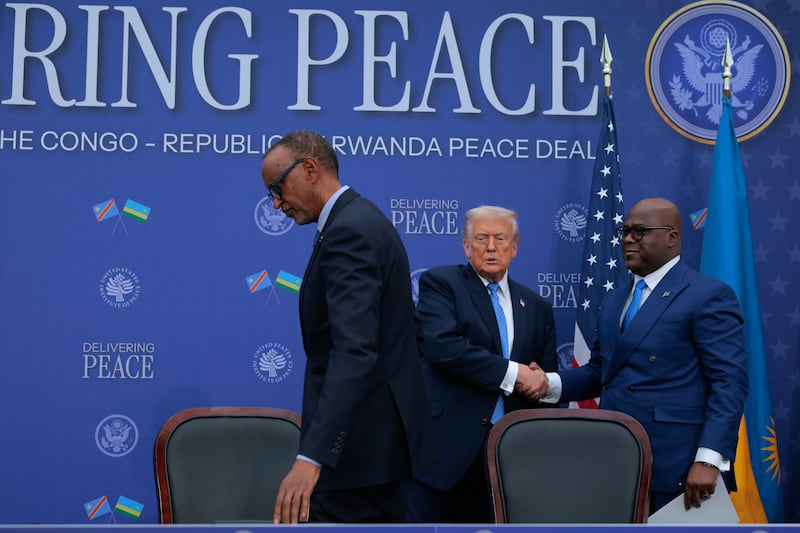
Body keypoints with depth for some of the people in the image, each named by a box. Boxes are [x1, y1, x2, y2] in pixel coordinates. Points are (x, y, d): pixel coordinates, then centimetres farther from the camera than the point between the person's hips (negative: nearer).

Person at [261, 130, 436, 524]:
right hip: (381, 430, 10)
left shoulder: (348, 231, -19)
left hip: (358, 437, -10)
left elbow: (354, 353, -30)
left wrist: (311, 457, -37)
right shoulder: (362, 219, 13)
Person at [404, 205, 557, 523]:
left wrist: (538, 384, -2)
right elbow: (443, 346, -16)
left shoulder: (536, 307, 17)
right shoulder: (439, 283, 1)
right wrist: (512, 373, -15)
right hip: (444, 444, -4)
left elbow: (548, 378, 22)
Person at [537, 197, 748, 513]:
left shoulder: (709, 296, -6)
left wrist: (708, 459, -21)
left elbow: (729, 382, -12)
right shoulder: (614, 301, 19)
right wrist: (552, 383, -1)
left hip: (673, 467, -7)